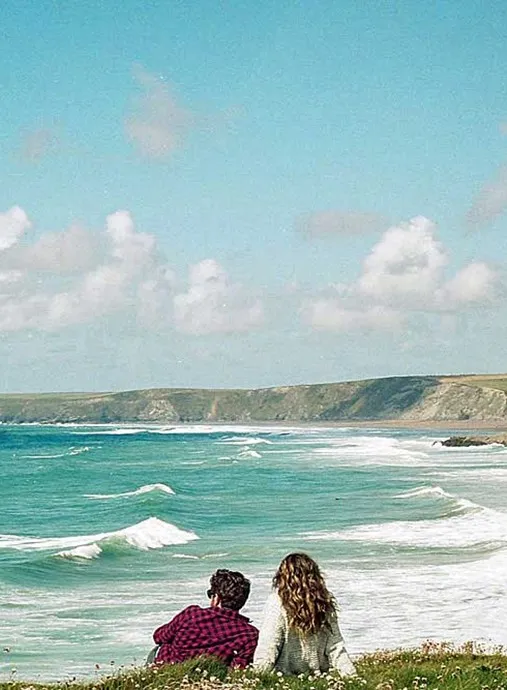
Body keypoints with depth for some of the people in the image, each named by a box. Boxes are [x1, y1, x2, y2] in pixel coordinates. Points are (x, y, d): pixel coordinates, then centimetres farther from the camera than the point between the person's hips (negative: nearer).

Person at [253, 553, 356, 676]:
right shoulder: (324, 604, 4)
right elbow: (335, 647, 6)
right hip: (318, 678, 5)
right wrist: (351, 675, 12)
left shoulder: (277, 603, -9)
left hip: (285, 675, -5)